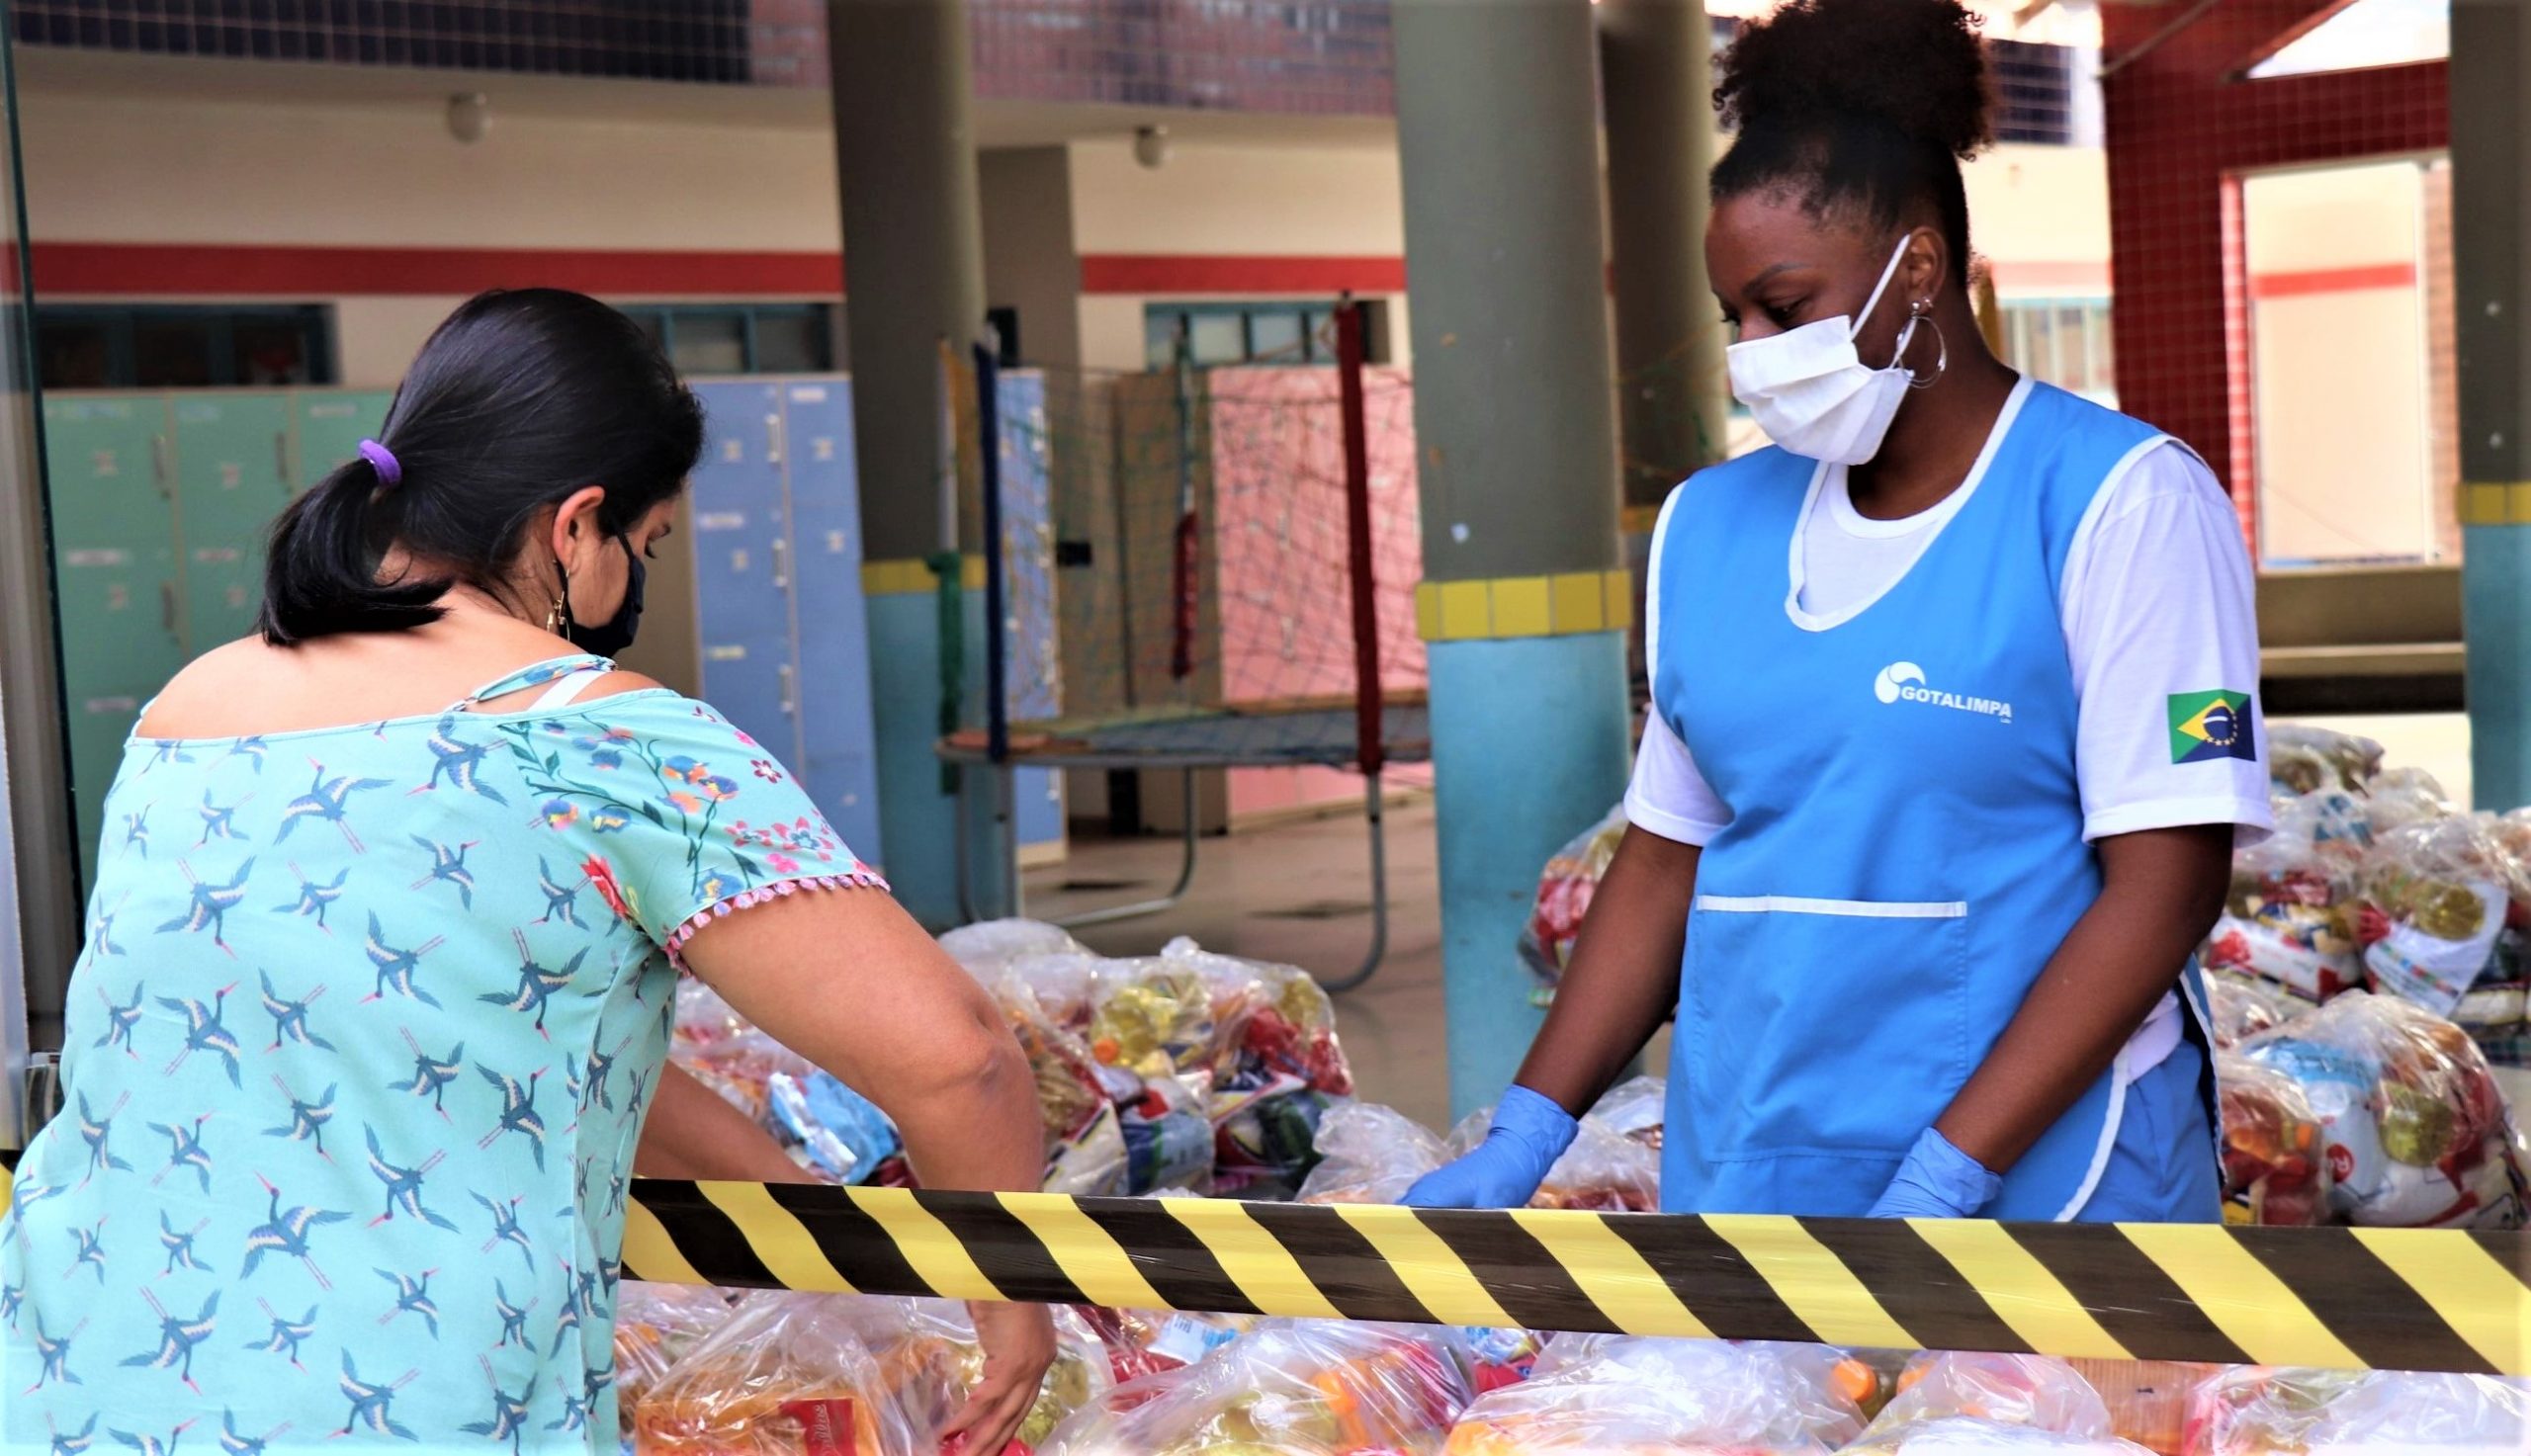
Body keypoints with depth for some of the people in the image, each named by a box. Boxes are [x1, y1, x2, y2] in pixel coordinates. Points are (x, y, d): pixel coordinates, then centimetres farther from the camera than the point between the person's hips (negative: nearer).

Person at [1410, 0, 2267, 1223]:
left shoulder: (2119, 504, -8)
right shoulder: (1710, 527, 9)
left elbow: (2165, 887, -13)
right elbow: (1664, 863, 13)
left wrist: (1943, 1180, -19)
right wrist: (1522, 1139, 2)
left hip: (2032, 1174, -4)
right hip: (1741, 1177, 5)